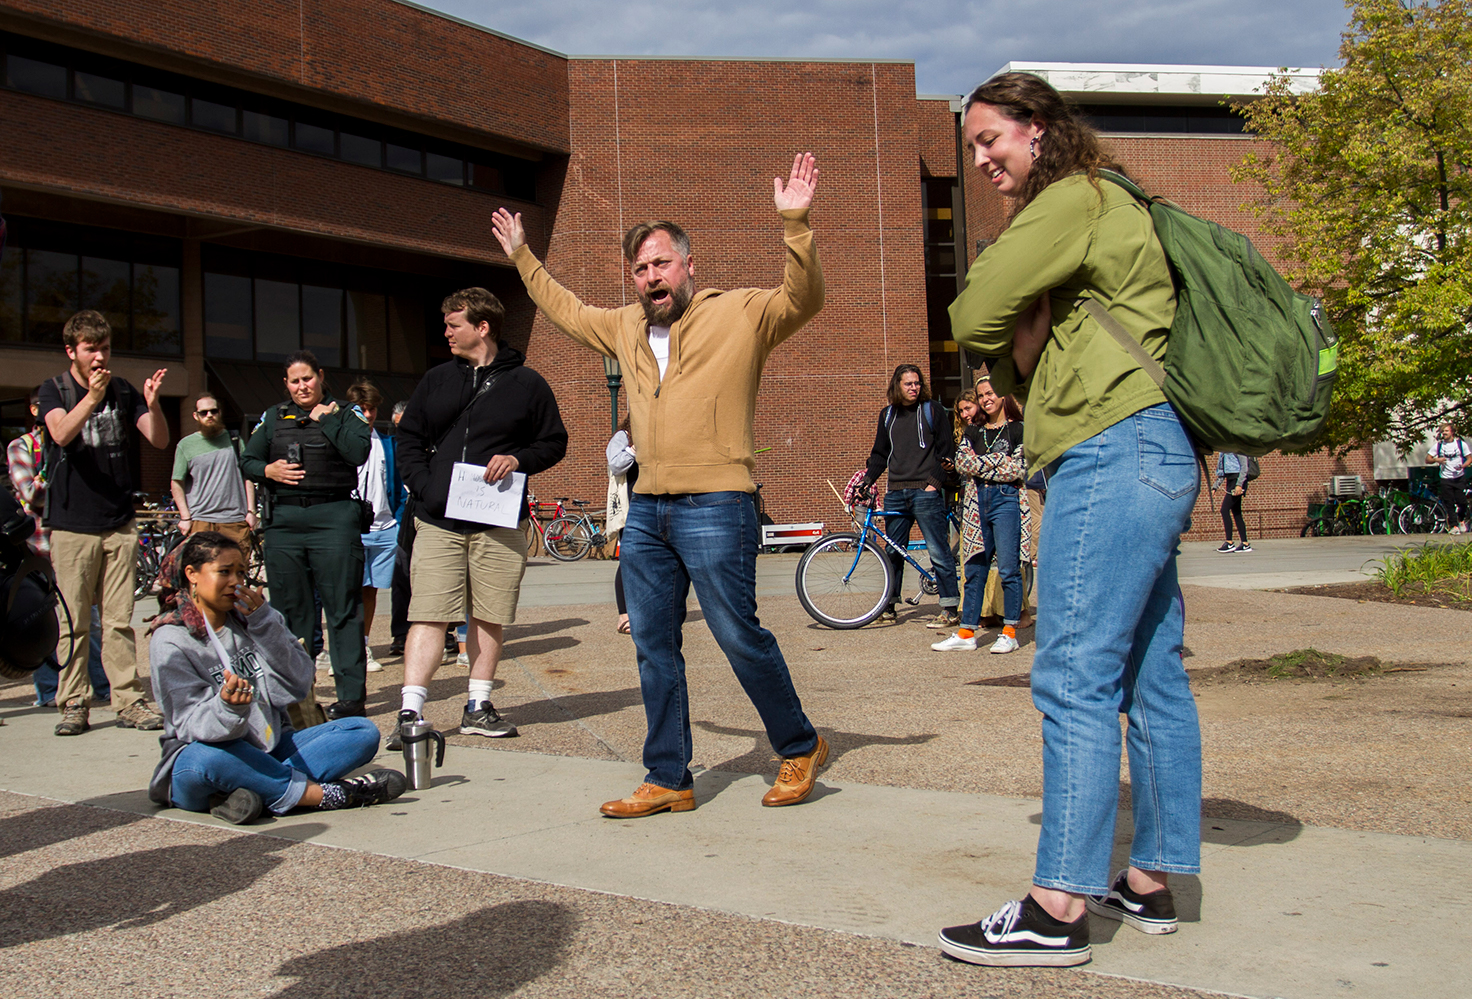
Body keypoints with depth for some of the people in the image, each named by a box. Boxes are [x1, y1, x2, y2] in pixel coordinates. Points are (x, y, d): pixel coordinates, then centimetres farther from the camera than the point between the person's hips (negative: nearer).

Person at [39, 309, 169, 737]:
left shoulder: (123, 391, 9)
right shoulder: (54, 390, 2)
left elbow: (160, 440, 1)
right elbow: (61, 433, -18)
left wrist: (152, 403, -19)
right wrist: (92, 397, -35)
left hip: (119, 524, 2)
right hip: (72, 525, -2)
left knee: (119, 620, 3)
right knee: (72, 622, 0)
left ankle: (129, 701, 7)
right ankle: (74, 704, 8)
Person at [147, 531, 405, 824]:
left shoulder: (256, 616, 11)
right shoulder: (169, 641, -4)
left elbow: (295, 688, -2)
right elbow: (195, 725, -16)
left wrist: (263, 624, -12)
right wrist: (228, 707, -39)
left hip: (271, 750, 6)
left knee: (363, 731, -11)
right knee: (206, 756, -40)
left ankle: (257, 791, -31)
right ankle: (326, 794, -30)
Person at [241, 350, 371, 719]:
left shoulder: (345, 413, 7)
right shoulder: (273, 418, 18)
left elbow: (358, 453, -10)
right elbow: (247, 461, 17)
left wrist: (326, 419, -6)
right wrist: (267, 470, -2)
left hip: (333, 518, -4)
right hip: (283, 519, 4)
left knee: (342, 609, -4)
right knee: (289, 609, 8)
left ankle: (352, 694, -2)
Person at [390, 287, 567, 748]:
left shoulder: (527, 384, 5)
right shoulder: (436, 381, 12)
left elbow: (555, 441, 9)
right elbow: (408, 439, 13)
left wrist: (518, 459, -11)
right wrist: (424, 487, -4)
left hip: (500, 523, -1)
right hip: (438, 521, 1)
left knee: (489, 618, 6)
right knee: (428, 616, -7)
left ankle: (478, 707, 17)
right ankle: (410, 714, -7)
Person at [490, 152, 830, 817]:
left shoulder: (740, 313, -1)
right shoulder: (626, 327, 18)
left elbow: (803, 299, -15)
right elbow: (564, 310, 34)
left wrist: (795, 225, -27)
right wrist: (522, 257, 37)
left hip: (716, 507, -7)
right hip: (646, 511, 7)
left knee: (740, 637, -4)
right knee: (653, 646, 7)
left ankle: (800, 748, 16)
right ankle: (668, 780, 16)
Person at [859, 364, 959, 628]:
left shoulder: (932, 410, 3)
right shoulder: (888, 415, 16)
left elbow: (947, 450, 0)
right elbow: (880, 454, 21)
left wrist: (935, 481, -10)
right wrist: (867, 480, 8)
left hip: (925, 491, -5)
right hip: (896, 494, 5)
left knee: (939, 552, -7)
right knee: (893, 552, 10)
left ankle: (950, 609, -4)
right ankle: (888, 605, 20)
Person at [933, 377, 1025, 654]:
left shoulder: (1018, 429, 2)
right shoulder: (973, 431, 16)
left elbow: (1019, 470, -7)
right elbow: (961, 462, 3)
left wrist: (980, 466, -3)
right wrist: (998, 462, -5)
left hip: (1006, 500, -4)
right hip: (977, 501, 4)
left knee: (1008, 568, -6)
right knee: (975, 569, 5)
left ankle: (1009, 632, 1)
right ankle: (966, 633, 6)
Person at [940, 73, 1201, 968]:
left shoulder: (1073, 200, -5)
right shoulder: (1102, 211, 27)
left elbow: (973, 319, -10)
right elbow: (1022, 358, 21)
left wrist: (1013, 326, 11)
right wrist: (1025, 349, -1)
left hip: (1117, 451, -11)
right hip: (1148, 456, 11)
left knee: (1075, 678, -12)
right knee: (1151, 675, 10)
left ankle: (1059, 909, -10)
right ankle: (1152, 882, 17)